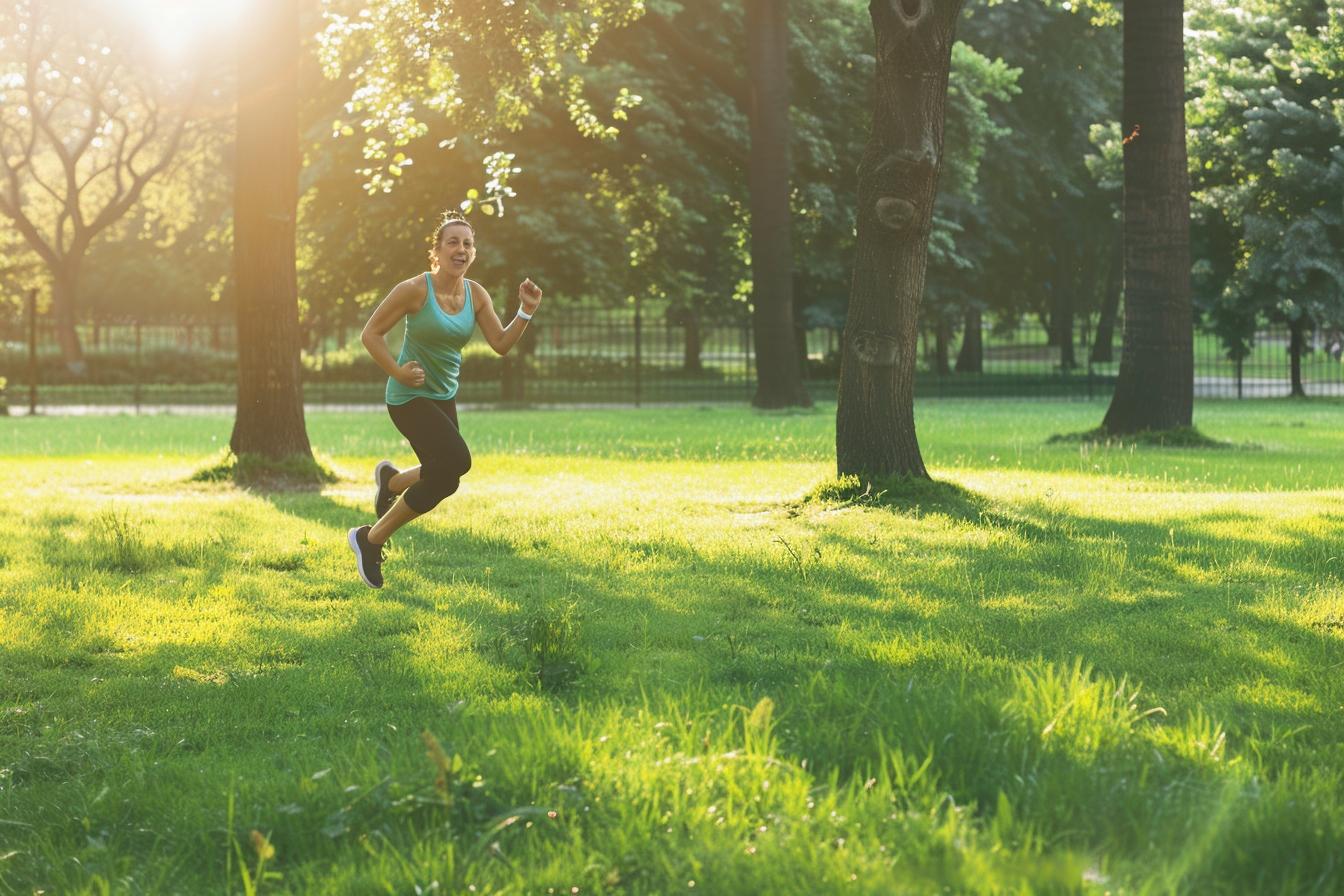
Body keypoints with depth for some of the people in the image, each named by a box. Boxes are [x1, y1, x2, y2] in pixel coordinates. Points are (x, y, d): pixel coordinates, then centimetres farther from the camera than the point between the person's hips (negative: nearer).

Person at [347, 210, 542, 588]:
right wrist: (397, 372, -20)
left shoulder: (475, 294, -1)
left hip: (444, 397, 7)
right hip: (410, 397, -7)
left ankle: (390, 479, 52)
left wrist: (526, 312, -15)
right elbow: (371, 334, -12)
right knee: (457, 460, -23)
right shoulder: (415, 289, -18)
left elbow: (501, 343, -2)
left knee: (444, 479, 15)